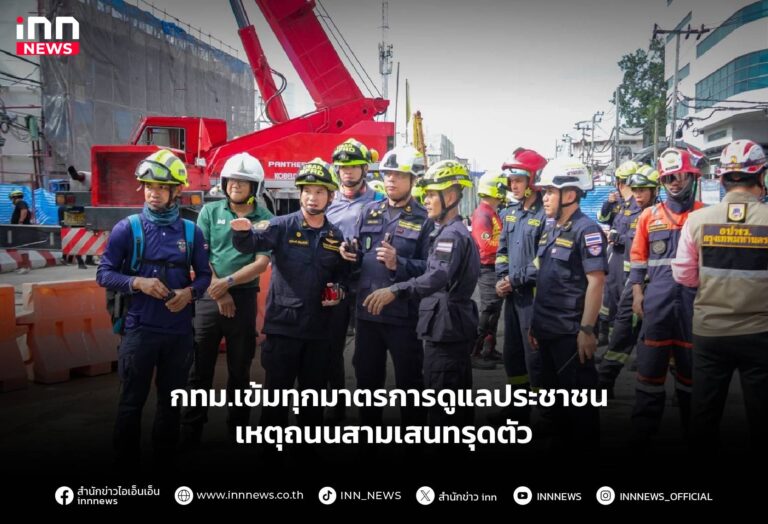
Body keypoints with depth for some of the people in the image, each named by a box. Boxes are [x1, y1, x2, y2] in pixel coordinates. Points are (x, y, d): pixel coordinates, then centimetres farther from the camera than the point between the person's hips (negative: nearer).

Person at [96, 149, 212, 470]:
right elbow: (104, 273, -2)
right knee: (132, 401, 6)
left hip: (179, 330, 3)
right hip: (139, 328, -2)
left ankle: (166, 461, 30)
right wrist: (137, 283, -18)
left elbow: (204, 274, 8)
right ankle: (126, 464, 20)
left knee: (171, 400, 15)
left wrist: (190, 292, -12)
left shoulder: (191, 231, 2)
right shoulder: (127, 228, -4)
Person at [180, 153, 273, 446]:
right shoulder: (210, 211, 3)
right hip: (209, 295, 1)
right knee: (200, 367, 3)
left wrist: (228, 282, -19)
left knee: (240, 368, 10)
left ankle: (238, 430, 23)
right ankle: (190, 433, 12)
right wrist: (218, 292, -9)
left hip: (244, 297, 0)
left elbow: (262, 263, -7)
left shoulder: (265, 218, 0)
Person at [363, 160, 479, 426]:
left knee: (442, 404, -5)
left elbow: (439, 277, -35)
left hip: (446, 330, -11)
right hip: (456, 328, 11)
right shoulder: (453, 232, 17)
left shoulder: (451, 234, -17)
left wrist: (395, 290, -47)